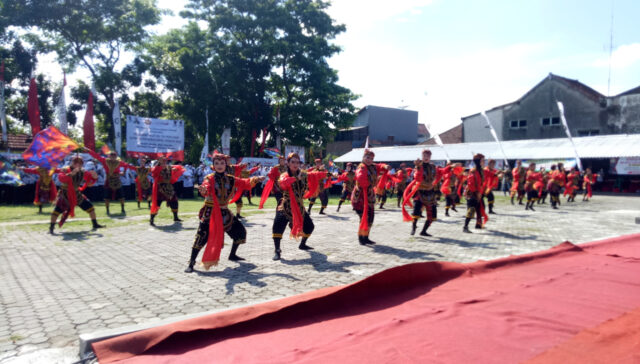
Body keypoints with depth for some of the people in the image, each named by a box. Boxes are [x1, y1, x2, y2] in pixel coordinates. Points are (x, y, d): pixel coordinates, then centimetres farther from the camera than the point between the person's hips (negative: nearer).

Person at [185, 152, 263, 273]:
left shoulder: (230, 179, 4)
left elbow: (244, 183, 5)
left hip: (224, 212, 5)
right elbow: (206, 187, -30)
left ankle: (232, 255, 31)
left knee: (240, 231, 9)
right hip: (210, 212, -5)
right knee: (202, 236, -16)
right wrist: (203, 189, -54)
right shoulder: (209, 178, -10)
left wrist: (255, 180, -11)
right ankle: (191, 263, -5)